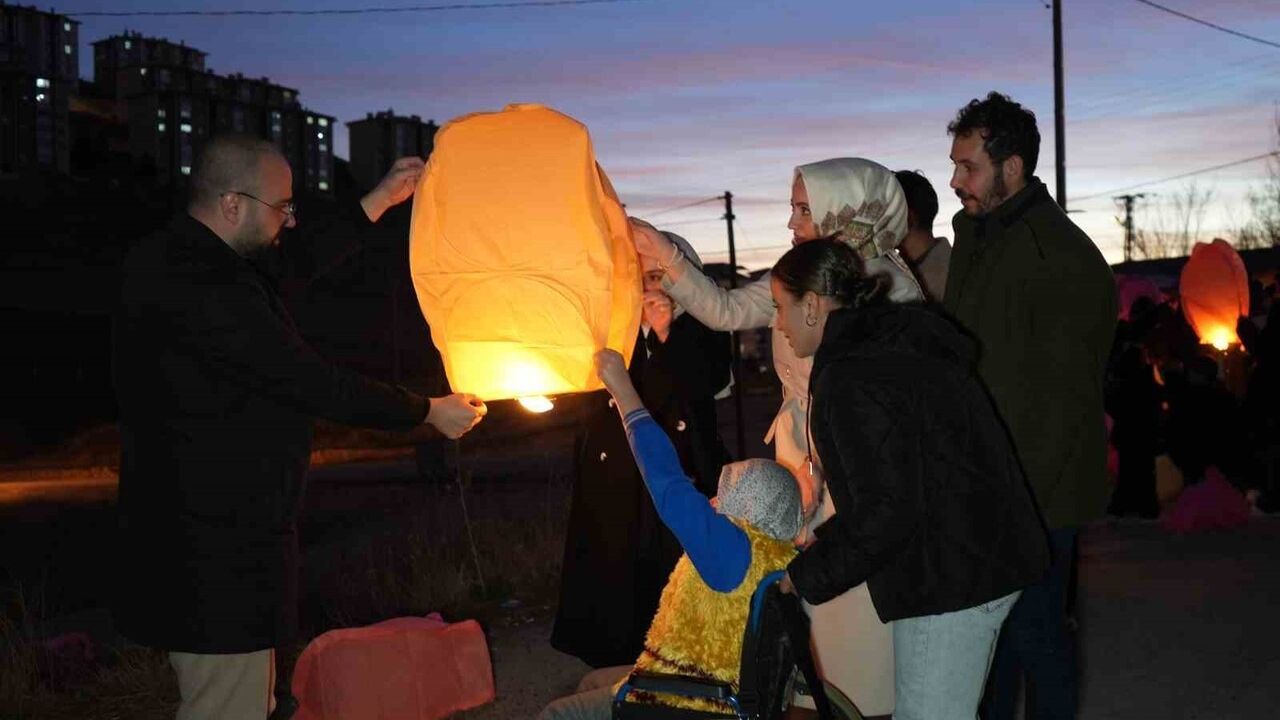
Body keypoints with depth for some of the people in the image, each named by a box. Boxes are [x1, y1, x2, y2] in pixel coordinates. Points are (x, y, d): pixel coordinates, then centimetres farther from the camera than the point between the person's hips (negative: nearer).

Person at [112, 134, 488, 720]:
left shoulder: (171, 260, 8)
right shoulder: (204, 289, -24)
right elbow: (311, 382, -20)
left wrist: (382, 200, 20)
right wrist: (430, 412, -7)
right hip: (219, 548, -11)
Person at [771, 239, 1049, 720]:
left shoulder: (851, 380, -19)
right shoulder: (895, 344, 11)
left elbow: (888, 513, -21)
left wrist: (806, 576, -9)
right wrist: (823, 541, 16)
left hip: (951, 579, -10)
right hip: (983, 558, 10)